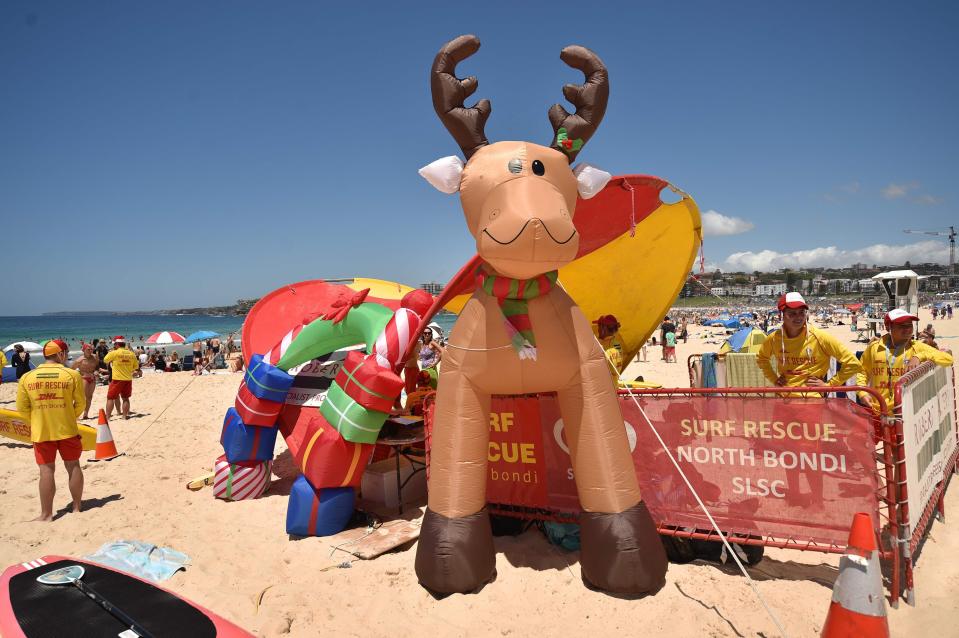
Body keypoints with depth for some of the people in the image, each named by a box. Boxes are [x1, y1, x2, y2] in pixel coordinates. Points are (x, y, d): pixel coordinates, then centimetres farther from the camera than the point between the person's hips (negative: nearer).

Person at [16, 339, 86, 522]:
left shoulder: (27, 377, -4)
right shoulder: (73, 375, -8)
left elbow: (22, 409, 0)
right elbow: (80, 404, -3)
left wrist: (38, 419, 16)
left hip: (41, 432, 1)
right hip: (67, 430, -1)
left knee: (46, 471, 6)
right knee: (73, 467, 12)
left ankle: (46, 514, 10)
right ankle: (77, 507, 20)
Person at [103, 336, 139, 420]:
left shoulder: (114, 353, -10)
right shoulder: (131, 354, 2)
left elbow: (105, 360, 7)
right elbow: (136, 366, 11)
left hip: (117, 379, -4)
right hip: (128, 379, 4)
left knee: (110, 398, 6)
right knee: (125, 398, 15)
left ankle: (107, 417, 4)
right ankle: (125, 415, 16)